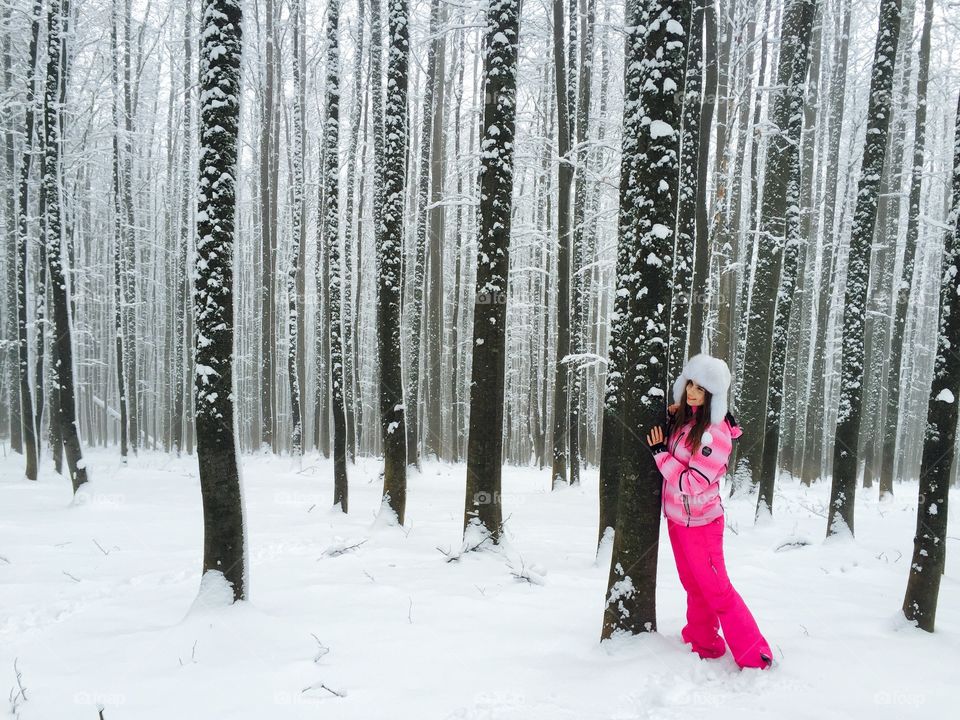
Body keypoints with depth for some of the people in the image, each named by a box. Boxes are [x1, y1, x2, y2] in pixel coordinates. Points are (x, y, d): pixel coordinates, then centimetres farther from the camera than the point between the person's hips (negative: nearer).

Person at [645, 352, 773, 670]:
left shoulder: (716, 433, -23)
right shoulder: (682, 417, -2)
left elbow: (692, 484, -25)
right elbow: (675, 454, 14)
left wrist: (660, 452, -20)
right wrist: (670, 420, -2)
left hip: (699, 521, -7)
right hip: (675, 517, 7)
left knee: (716, 590, 1)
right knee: (694, 586, 19)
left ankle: (755, 658, 12)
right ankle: (703, 646, 34)